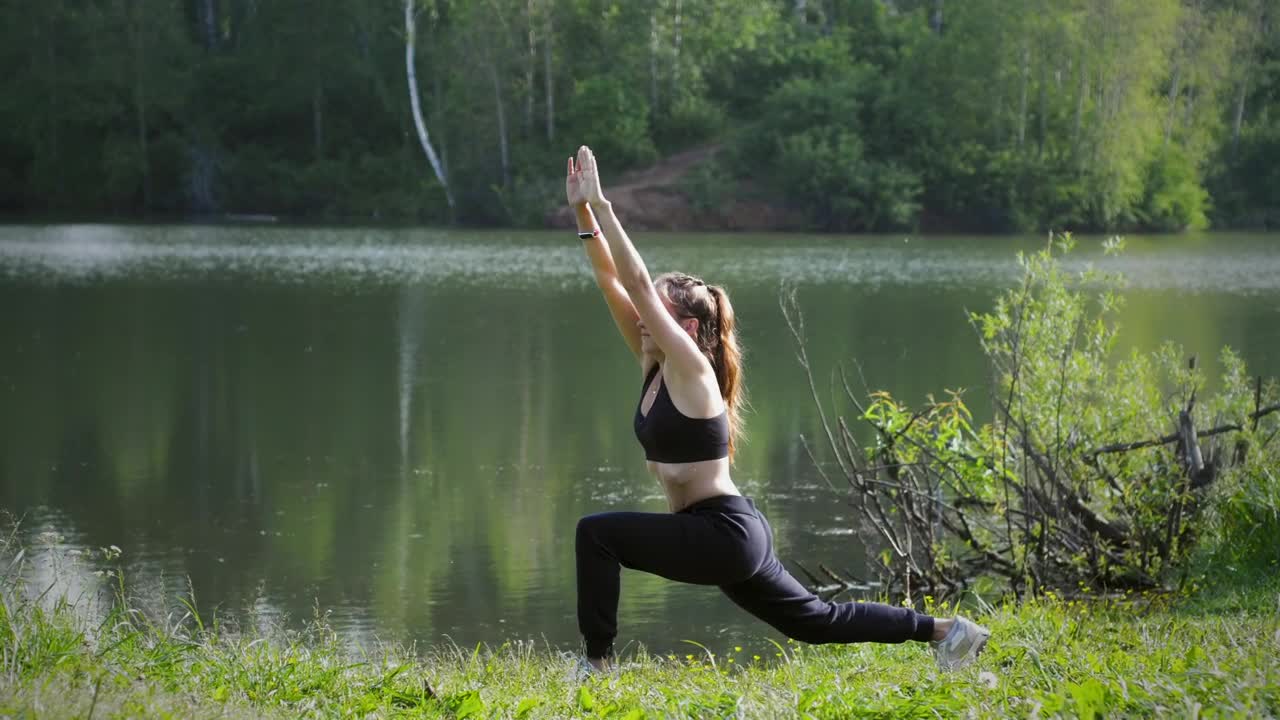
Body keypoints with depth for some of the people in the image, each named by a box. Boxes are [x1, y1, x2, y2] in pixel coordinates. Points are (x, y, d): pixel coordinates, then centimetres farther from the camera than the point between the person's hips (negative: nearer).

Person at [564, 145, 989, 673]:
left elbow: (638, 285, -21)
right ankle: (943, 630, 30)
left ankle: (598, 662, -15)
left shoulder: (690, 370, -14)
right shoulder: (654, 365, 8)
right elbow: (612, 282, 7)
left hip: (725, 532, -10)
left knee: (596, 532, -20)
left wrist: (601, 205, -21)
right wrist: (582, 213, -1)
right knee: (817, 621, 21)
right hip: (724, 535, 10)